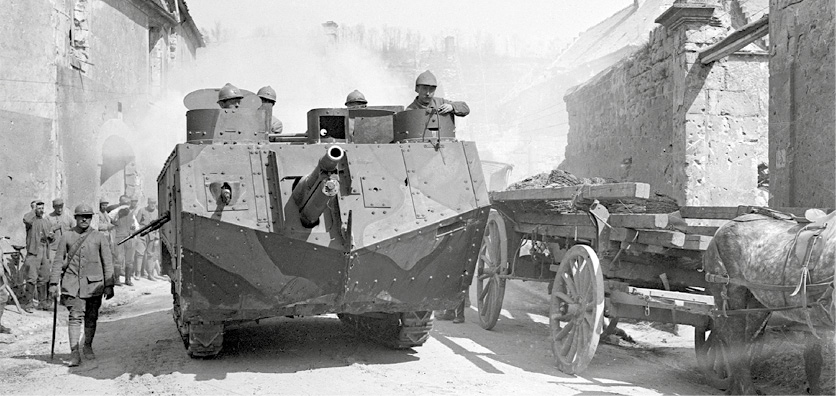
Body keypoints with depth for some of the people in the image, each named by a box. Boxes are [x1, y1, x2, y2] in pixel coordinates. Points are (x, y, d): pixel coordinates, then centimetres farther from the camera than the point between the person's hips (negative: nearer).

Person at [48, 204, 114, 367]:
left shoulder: (99, 237, 5)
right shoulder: (66, 237, 5)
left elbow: (107, 263, 5)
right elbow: (58, 260, 7)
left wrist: (109, 285, -1)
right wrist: (53, 283, 1)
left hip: (94, 284, 1)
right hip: (72, 283, -1)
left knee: (91, 317, 9)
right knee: (75, 316, -10)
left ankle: (88, 347, 27)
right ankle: (74, 352, -10)